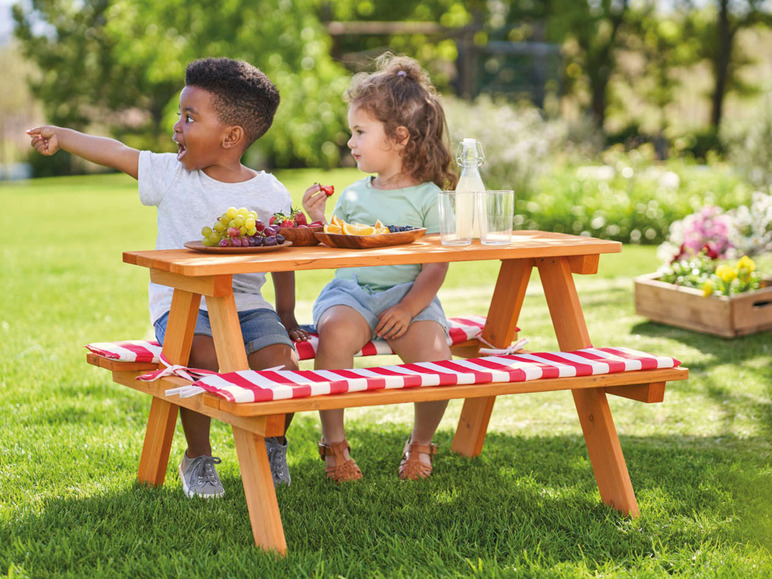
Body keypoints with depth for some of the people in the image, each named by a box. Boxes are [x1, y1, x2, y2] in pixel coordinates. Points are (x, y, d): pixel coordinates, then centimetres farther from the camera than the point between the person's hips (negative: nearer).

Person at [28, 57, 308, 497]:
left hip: (245, 303, 1)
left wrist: (286, 318, 12)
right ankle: (198, 458, -8)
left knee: (280, 364, -23)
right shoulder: (172, 174, 5)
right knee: (205, 358, -32)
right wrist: (61, 136, 8)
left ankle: (273, 446, 10)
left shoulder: (270, 195, 1)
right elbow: (117, 153, 10)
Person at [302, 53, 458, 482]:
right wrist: (319, 221, 2)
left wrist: (407, 309, -17)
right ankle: (334, 443, -19)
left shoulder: (429, 198, 2)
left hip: (408, 295, -2)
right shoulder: (352, 196, 15)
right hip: (350, 291, 2)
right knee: (337, 331, -33)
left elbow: (436, 267, -4)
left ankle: (420, 444, 2)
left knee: (435, 353, -28)